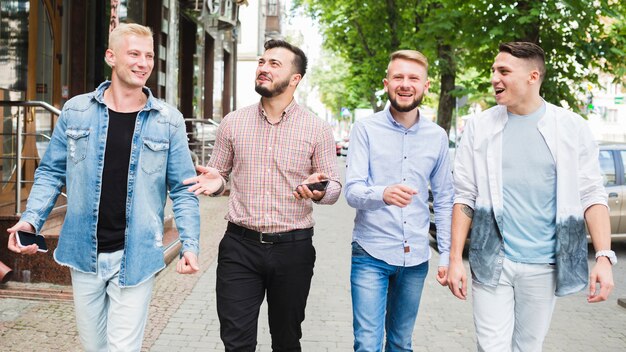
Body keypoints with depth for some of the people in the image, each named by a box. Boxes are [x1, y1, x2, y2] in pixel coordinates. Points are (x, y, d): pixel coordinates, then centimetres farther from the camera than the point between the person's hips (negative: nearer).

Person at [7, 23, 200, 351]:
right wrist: (30, 219, -7)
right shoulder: (76, 111, 1)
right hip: (83, 253, 2)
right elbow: (51, 172, 8)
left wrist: (190, 244, -10)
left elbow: (182, 189, 0)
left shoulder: (168, 121, -3)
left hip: (136, 258, -2)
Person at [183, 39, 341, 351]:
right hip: (239, 246, 1)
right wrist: (215, 182, -11)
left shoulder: (317, 129, -1)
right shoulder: (232, 123, 4)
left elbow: (334, 187, 2)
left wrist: (319, 191, -21)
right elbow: (219, 174, 12)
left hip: (293, 247, 0)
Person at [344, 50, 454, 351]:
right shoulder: (366, 129, -4)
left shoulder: (437, 136, 5)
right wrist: (382, 194, -34)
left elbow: (444, 200, 11)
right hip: (371, 254, -3)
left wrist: (446, 255, 6)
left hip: (416, 258, 3)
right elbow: (352, 191, -12)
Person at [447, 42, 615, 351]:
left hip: (544, 266, 1)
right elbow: (465, 197, 1)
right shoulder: (480, 127, 0)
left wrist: (604, 257, -13)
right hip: (491, 262, 0)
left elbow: (592, 196, -2)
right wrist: (455, 259, -3)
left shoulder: (572, 128, -1)